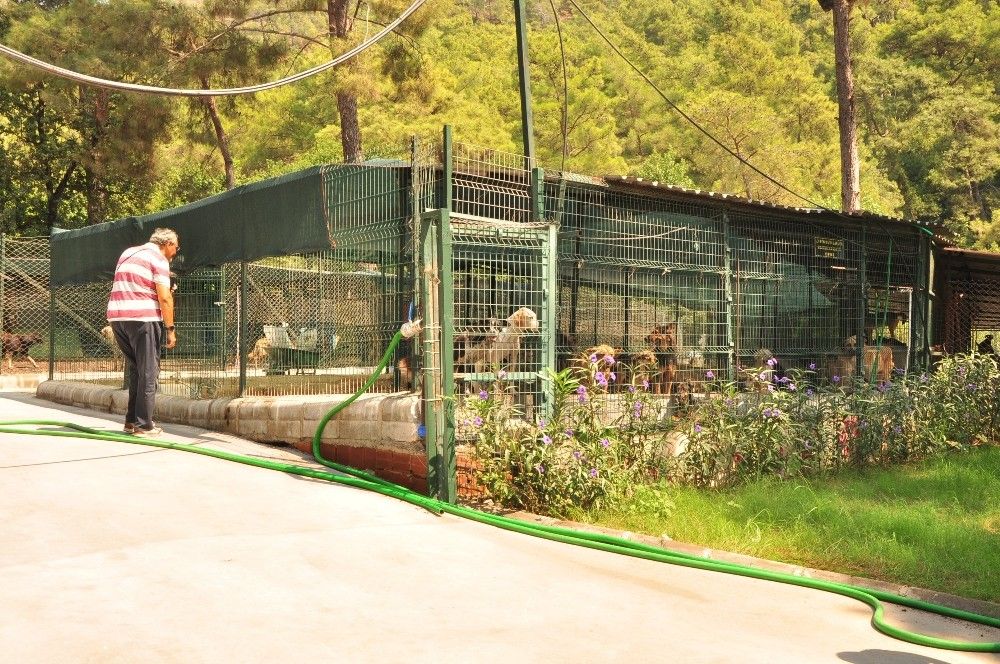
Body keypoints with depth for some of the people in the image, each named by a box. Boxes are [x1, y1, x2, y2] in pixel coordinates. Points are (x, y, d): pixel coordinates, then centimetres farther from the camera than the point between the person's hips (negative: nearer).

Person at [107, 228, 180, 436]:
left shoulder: (127, 253, 21)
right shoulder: (159, 259, -4)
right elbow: (164, 297, -11)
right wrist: (170, 329, -7)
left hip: (116, 316, 7)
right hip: (143, 318, -7)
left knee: (134, 370, 17)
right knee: (148, 372, -1)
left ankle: (131, 421, 19)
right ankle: (143, 425, -2)